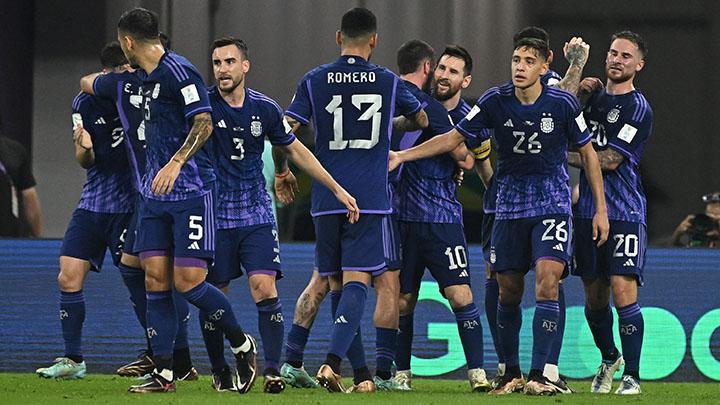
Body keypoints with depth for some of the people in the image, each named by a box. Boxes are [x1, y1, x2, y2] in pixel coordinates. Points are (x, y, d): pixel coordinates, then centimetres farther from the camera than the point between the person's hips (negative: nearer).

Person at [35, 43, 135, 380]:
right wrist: (84, 147, -22)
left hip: (130, 206, -4)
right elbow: (86, 161, 1)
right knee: (68, 277, -2)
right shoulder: (85, 104, 2)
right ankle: (73, 360, 7)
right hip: (92, 203, 4)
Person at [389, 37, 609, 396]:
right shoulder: (495, 101, -6)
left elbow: (587, 152, 2)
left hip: (552, 206, -2)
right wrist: (401, 156, -4)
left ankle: (538, 375, -16)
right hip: (510, 207, 2)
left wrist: (601, 208, 1)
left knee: (547, 282, -18)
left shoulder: (562, 103, -10)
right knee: (509, 293, 5)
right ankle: (511, 373, 20)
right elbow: (453, 138, 2)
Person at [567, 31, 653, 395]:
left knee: (623, 292, -14)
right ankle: (609, 359, 32)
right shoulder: (594, 96, 16)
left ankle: (631, 375, -7)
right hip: (588, 211, 6)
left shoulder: (637, 108, -6)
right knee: (594, 297, 10)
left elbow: (609, 161, -11)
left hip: (624, 211, -6)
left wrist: (564, 157, -2)